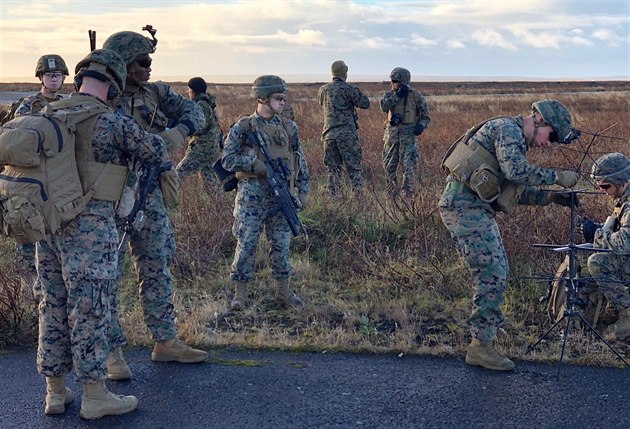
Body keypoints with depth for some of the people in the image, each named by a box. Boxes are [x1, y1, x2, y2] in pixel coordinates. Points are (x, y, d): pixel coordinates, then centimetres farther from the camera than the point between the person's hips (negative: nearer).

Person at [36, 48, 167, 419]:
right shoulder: (115, 124, -11)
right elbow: (156, 152, 3)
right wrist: (137, 138, 24)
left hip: (49, 224, 7)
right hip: (89, 229, -6)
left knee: (55, 306, 13)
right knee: (90, 311, 1)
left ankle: (56, 392, 21)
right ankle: (95, 396, 9)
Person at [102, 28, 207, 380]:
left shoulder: (155, 93, 5)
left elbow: (193, 111, 3)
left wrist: (178, 130, -19)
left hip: (149, 195, 6)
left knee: (158, 269, 11)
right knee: (107, 275, 1)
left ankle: (166, 342, 23)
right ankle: (113, 352, 12)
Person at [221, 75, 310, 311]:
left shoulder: (289, 127, 8)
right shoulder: (242, 128, -5)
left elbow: (301, 161, 14)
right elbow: (227, 159, -8)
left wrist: (303, 190, 9)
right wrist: (257, 164, -18)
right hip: (252, 194, -4)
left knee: (282, 243, 9)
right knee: (246, 244, 0)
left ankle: (283, 291, 21)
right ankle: (240, 294, 10)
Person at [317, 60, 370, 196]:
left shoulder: (323, 89, 8)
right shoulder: (349, 89, -8)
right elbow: (365, 103, -4)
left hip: (329, 134, 4)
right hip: (347, 133, -4)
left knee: (333, 169, 10)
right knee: (354, 168, 0)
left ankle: (334, 197, 8)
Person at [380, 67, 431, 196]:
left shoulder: (416, 96, 0)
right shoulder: (389, 94, 8)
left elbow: (426, 116, 5)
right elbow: (384, 107, -13)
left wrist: (421, 125, -15)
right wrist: (397, 95, -16)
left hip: (408, 134, -4)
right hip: (391, 134, 4)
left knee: (409, 165, -12)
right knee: (389, 166, 7)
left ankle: (409, 194, -8)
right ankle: (392, 194, 19)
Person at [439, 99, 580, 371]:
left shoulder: (517, 142, 22)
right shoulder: (507, 128, -9)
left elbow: (516, 191, 22)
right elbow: (515, 170, -25)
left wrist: (551, 197, 10)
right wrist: (557, 177, -17)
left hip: (477, 209, 10)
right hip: (464, 206, -10)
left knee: (495, 275, 12)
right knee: (492, 276, -9)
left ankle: (482, 339, 20)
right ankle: (481, 346, -1)